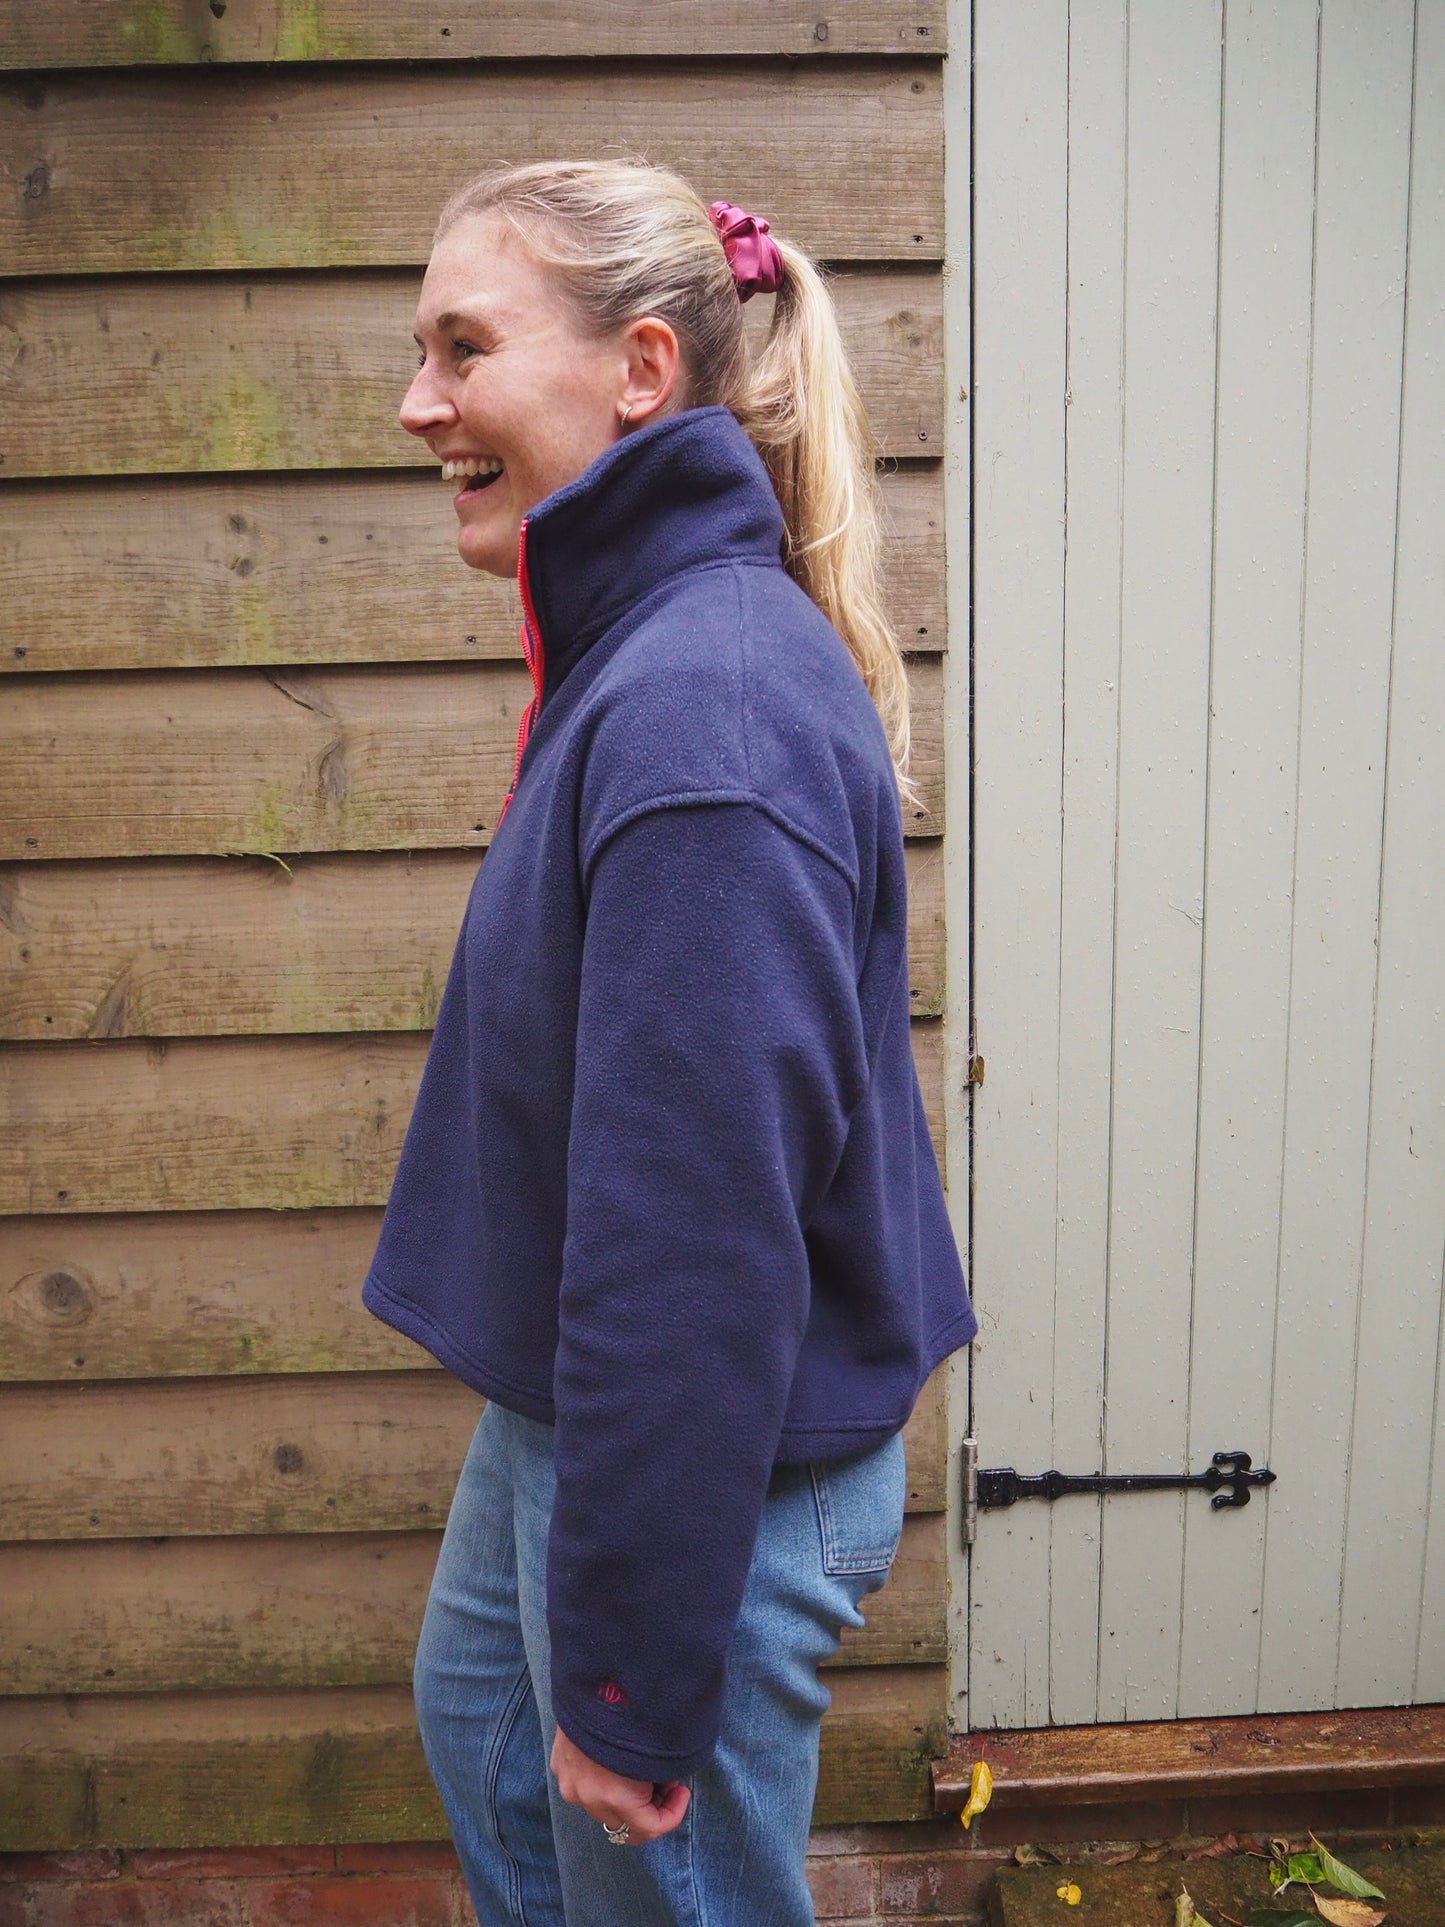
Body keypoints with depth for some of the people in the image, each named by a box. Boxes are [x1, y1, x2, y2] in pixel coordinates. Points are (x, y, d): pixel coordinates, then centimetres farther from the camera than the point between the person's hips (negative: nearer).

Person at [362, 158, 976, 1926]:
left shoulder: (705, 712, -29)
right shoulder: (642, 651, 4)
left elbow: (696, 1237, -29)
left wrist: (633, 1678, -20)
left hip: (709, 1465, -10)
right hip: (564, 1408, 10)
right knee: (475, 1714, 32)